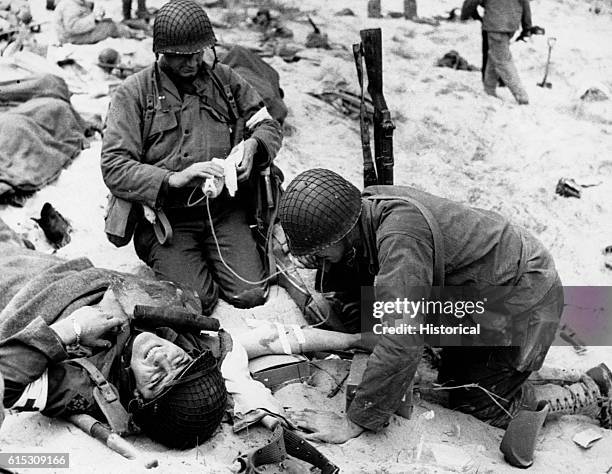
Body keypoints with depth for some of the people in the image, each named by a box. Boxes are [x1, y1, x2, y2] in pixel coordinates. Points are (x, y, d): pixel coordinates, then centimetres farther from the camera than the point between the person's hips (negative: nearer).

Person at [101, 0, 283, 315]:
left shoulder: (223, 79, 9)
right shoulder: (134, 92, -2)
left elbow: (269, 126, 15)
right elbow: (114, 168, -10)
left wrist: (253, 144, -10)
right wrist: (172, 179, -25)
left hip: (223, 209, 3)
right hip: (166, 216, -3)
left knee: (251, 294, -12)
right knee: (196, 301, -18)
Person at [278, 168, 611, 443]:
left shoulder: (400, 235, -38)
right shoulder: (360, 211, -10)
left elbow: (401, 341, -42)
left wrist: (355, 423, -35)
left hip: (521, 295, -9)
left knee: (476, 407, 0)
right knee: (453, 381, 21)